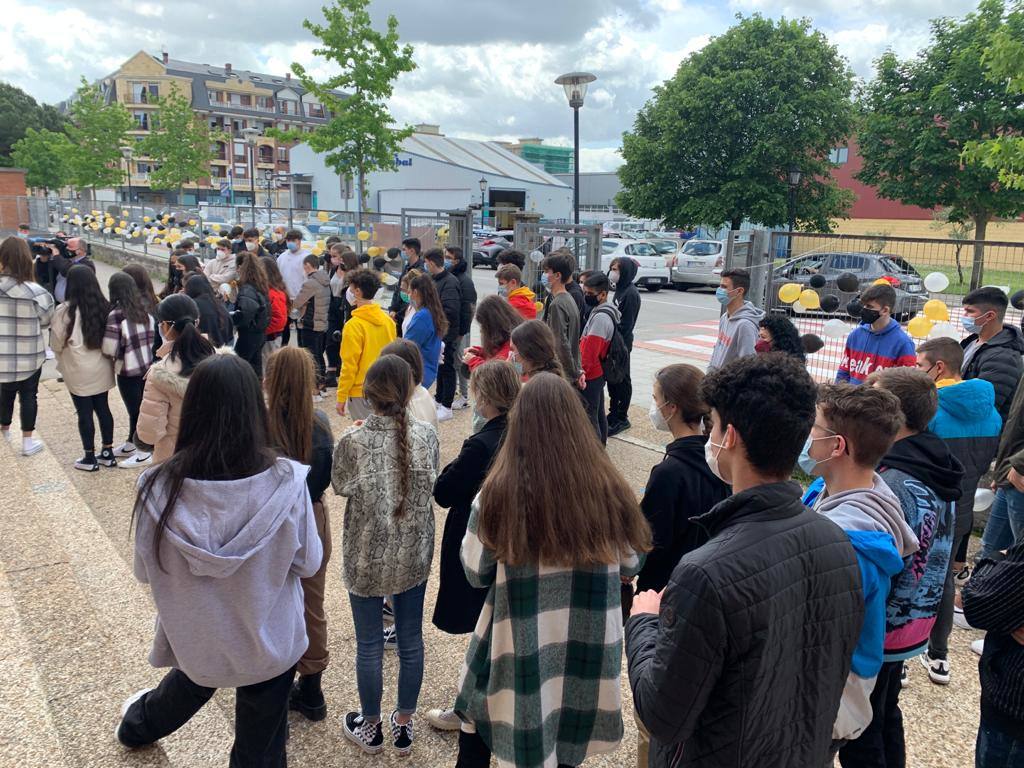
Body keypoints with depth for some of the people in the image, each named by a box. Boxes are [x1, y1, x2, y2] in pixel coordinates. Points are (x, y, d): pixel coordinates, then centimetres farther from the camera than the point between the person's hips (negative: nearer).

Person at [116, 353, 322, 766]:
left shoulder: (159, 487, -23)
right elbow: (309, 563, -14)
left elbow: (146, 571, -8)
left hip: (194, 638, 3)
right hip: (271, 640, -3)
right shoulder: (286, 481, -28)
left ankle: (139, 725, 68)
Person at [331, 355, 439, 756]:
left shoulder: (352, 441, -21)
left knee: (369, 645, 15)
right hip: (414, 556, 2)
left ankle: (371, 728, 35)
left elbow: (340, 486, -3)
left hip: (366, 559, -2)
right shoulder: (427, 435, -14)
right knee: (411, 640, 18)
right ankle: (403, 725, 35)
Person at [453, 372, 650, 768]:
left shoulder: (499, 491, -19)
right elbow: (630, 566, 1)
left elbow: (475, 573, -7)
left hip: (521, 645, -2)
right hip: (588, 645, 2)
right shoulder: (608, 487, -13)